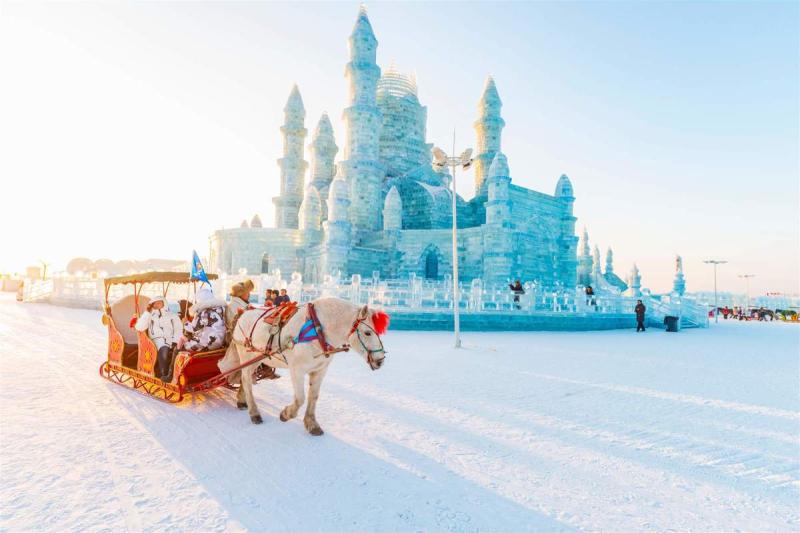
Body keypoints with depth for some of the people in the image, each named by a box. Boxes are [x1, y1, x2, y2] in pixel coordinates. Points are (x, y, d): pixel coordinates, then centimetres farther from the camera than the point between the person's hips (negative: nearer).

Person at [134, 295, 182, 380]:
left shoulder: (173, 315, 18)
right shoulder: (150, 316, 19)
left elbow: (179, 329, 7)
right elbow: (139, 327, 1)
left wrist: (175, 342, -10)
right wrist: (147, 312, -2)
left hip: (171, 339, 1)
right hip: (157, 339, -1)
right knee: (164, 349, -36)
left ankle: (170, 374, -34)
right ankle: (164, 374, -32)